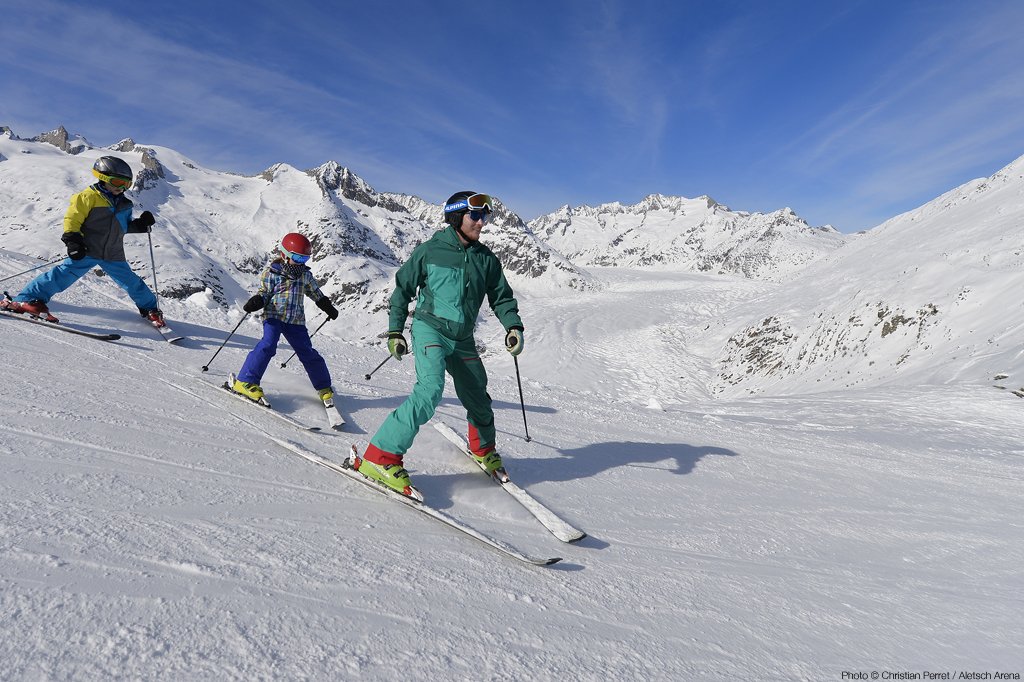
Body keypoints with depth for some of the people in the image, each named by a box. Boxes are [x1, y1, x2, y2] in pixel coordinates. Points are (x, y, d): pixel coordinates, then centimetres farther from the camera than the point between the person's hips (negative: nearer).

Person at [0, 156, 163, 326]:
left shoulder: (124, 204, 13)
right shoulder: (89, 196, -6)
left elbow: (125, 227, 24)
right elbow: (72, 219, -9)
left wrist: (140, 224, 7)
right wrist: (72, 240, -20)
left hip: (113, 256, 5)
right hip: (87, 251, -5)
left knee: (132, 282, 5)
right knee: (63, 275, -14)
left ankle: (149, 308, 23)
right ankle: (26, 299, -7)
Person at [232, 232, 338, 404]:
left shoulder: (305, 274, 11)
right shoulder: (272, 272, -2)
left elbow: (316, 293, 25)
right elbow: (264, 293, 0)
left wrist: (328, 307, 29)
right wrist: (256, 301, -21)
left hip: (296, 320, 4)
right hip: (274, 316, -4)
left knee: (307, 352, 5)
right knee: (268, 345, -25)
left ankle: (324, 387, 19)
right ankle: (245, 381, -20)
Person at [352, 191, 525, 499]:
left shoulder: (486, 259, 5)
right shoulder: (430, 251, -6)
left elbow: (501, 297, 10)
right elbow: (403, 288, 2)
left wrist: (513, 326, -7)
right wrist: (395, 331, 0)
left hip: (463, 339, 5)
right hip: (430, 328, -5)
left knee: (477, 397, 13)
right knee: (430, 389, -27)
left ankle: (483, 449, 43)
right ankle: (379, 458, -23)